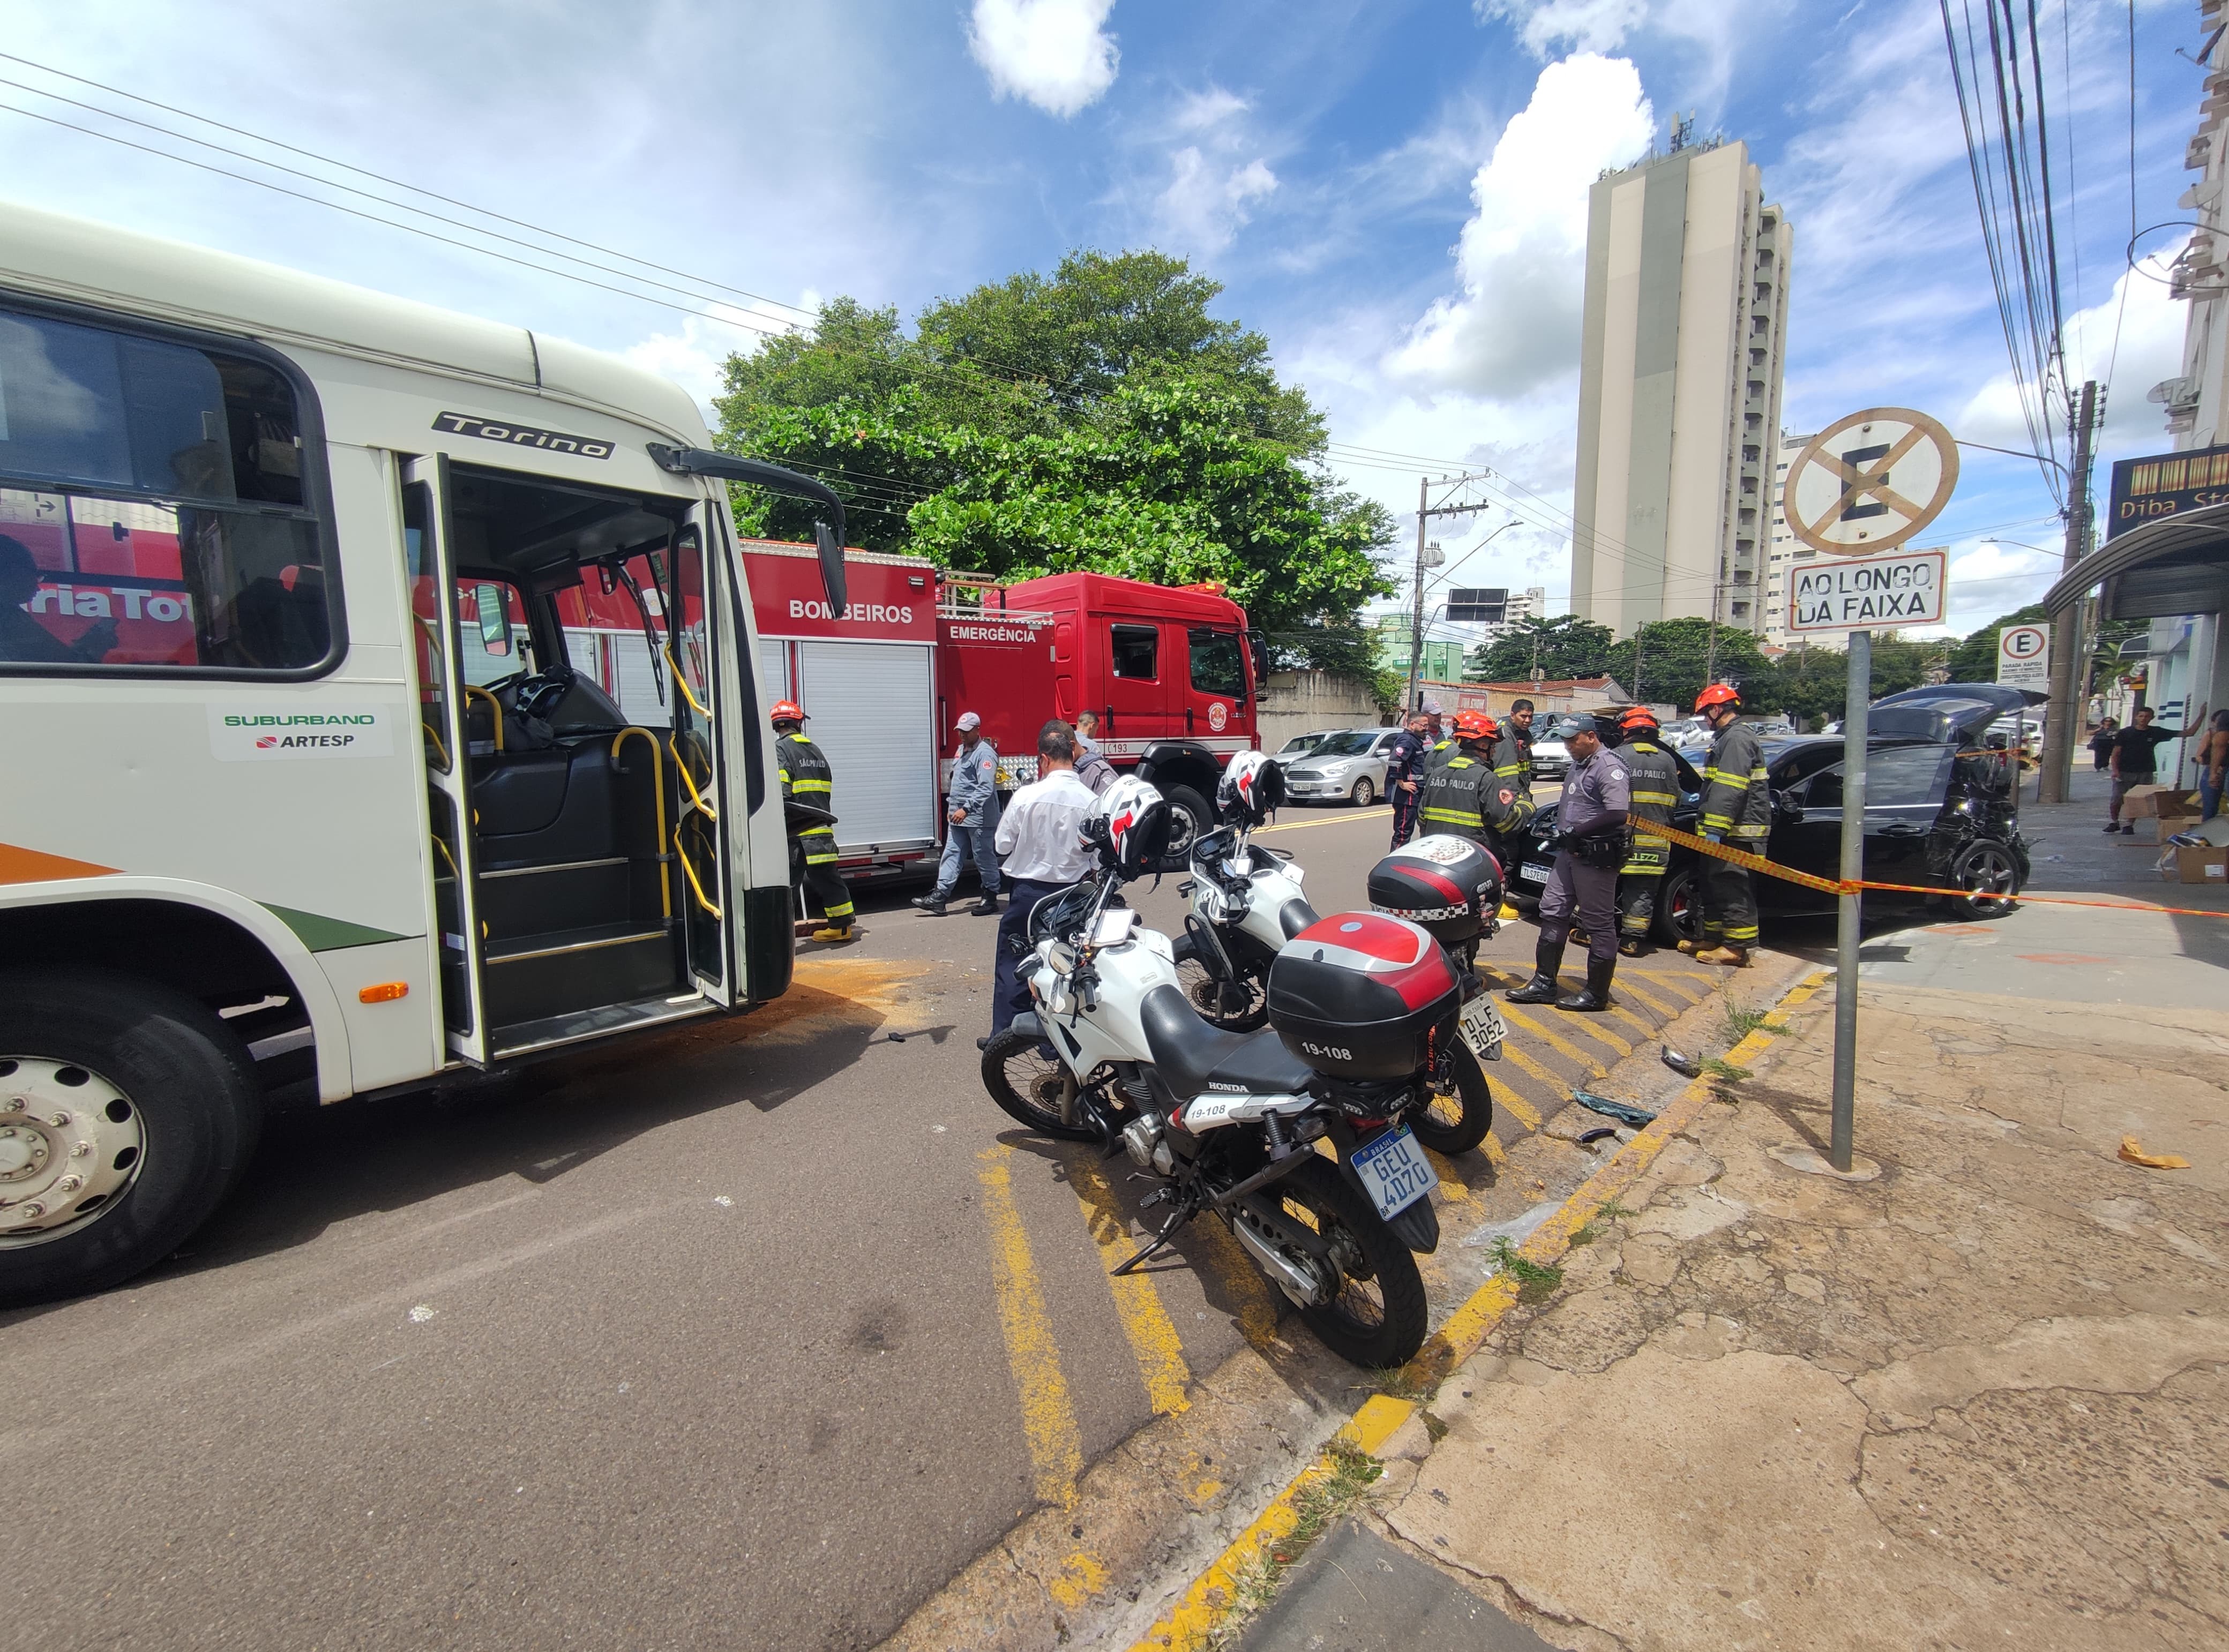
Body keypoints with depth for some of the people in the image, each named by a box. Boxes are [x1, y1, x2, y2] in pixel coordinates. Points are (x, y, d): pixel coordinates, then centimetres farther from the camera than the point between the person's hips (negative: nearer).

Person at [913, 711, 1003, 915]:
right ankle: (939, 898, 5)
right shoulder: (962, 750, 16)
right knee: (951, 855, 5)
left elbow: (986, 788, -22)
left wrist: (966, 809, -25)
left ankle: (990, 899, 13)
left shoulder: (984, 753, -14)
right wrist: (952, 806, 19)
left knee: (984, 859, 1)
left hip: (979, 818, -9)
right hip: (958, 816, 9)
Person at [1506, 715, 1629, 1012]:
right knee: (1552, 913, 11)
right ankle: (1545, 982, 18)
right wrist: (1561, 830, 10)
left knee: (1599, 924, 0)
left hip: (1596, 857, -10)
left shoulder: (1609, 767, -15)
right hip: (1569, 853, 10)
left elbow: (1618, 814, -25)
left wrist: (1577, 833, -20)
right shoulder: (1578, 764, 15)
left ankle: (1596, 993, 10)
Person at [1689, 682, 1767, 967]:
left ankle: (1736, 948, -3)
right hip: (1731, 829, 11)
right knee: (1715, 883, 17)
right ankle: (1713, 938, 26)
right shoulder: (1727, 737, 19)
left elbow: (1729, 789, -25)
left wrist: (1715, 828, -28)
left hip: (1739, 831, -11)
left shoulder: (1737, 738, -16)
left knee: (1733, 887, -7)